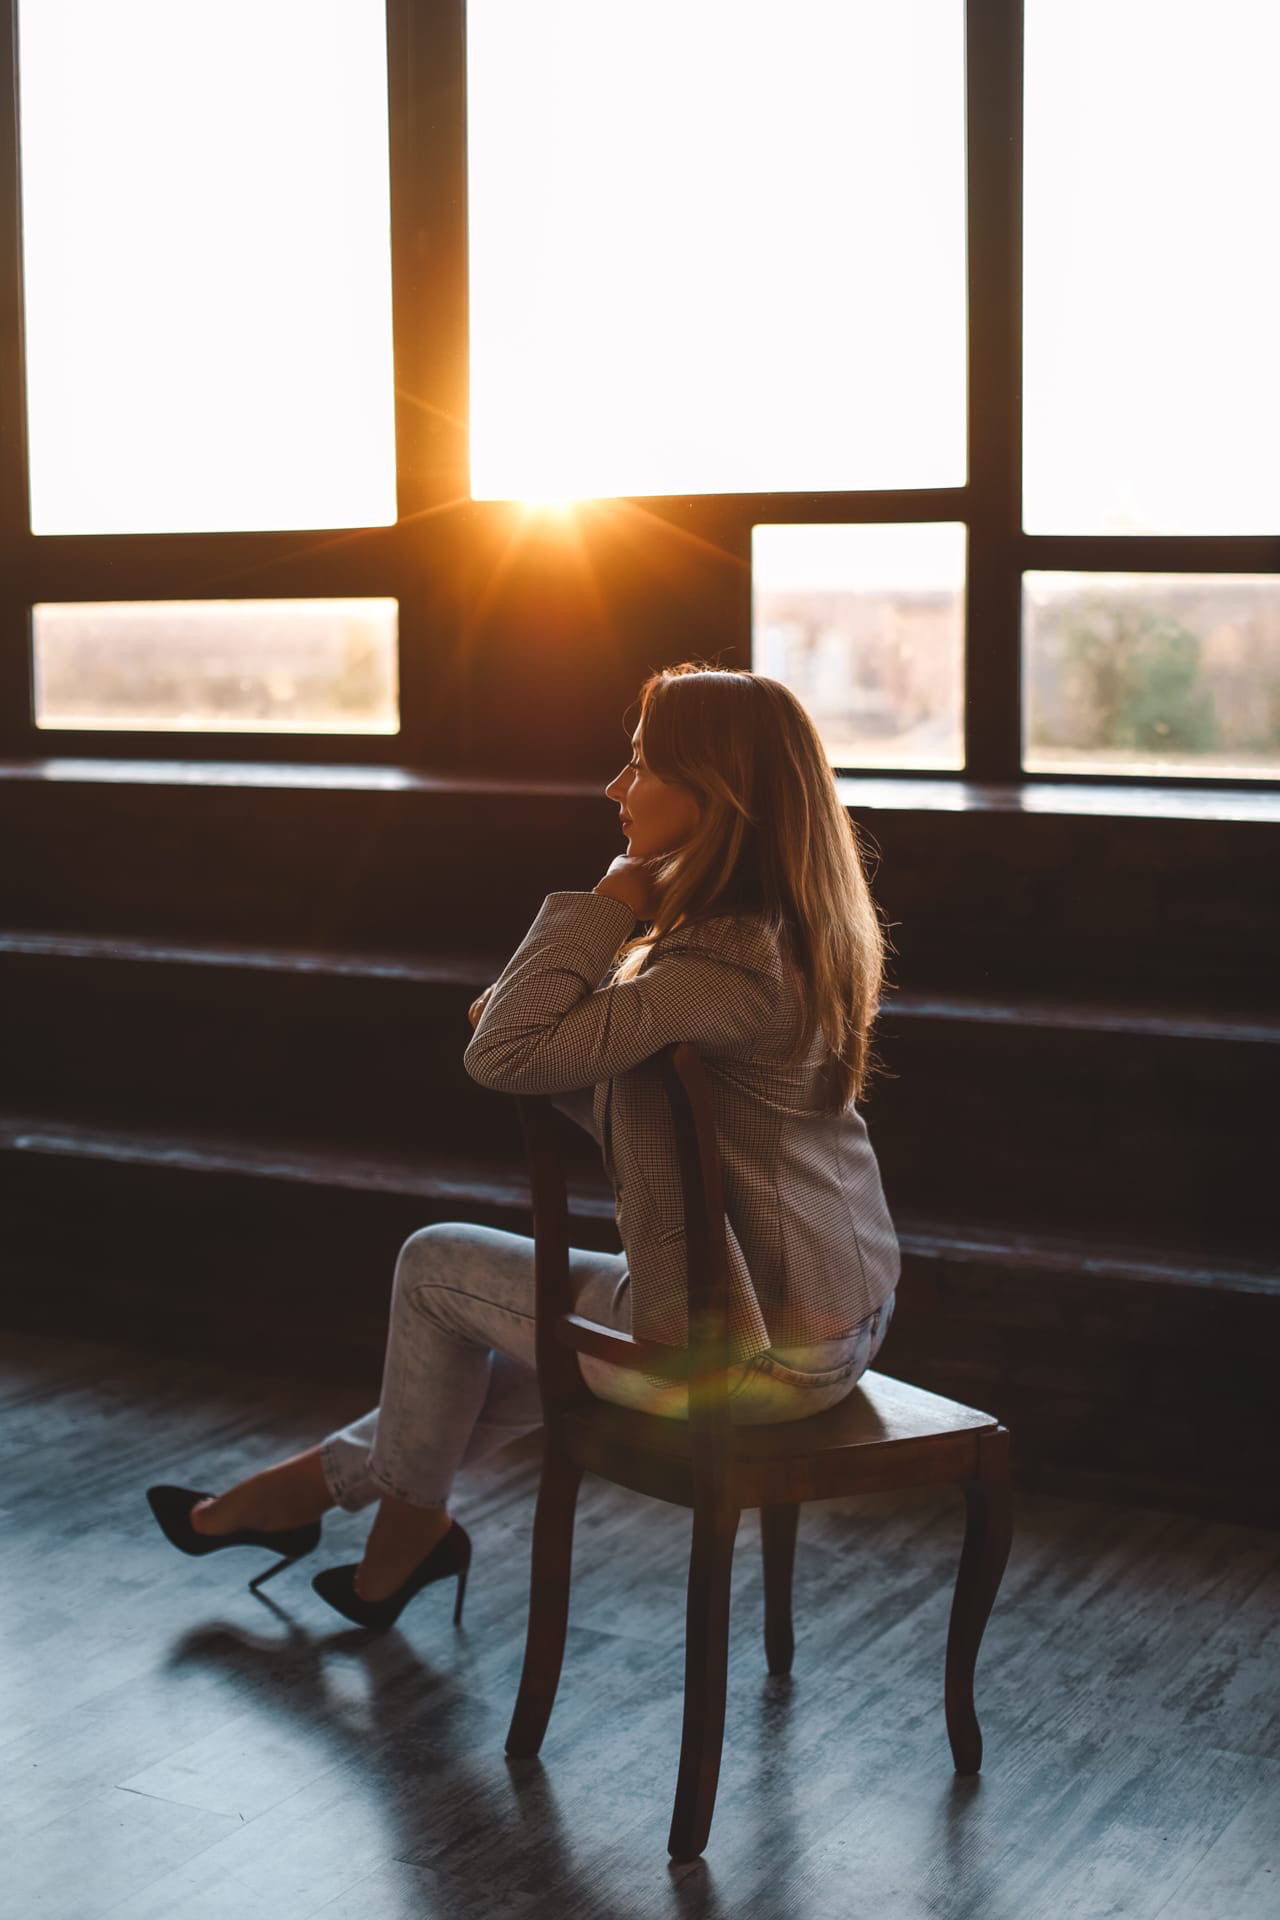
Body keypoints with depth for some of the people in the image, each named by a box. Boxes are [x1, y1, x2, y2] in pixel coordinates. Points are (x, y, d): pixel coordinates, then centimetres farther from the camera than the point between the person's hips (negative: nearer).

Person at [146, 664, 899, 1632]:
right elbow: (631, 1102, 12)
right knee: (549, 1308, 29)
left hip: (761, 1354, -9)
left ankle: (409, 1522, 32)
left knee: (439, 1265, 10)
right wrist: (532, 1009, -4)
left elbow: (506, 1057, -26)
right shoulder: (796, 936, 5)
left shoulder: (728, 967, -26)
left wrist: (611, 901, -18)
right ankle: (330, 1477, 44)